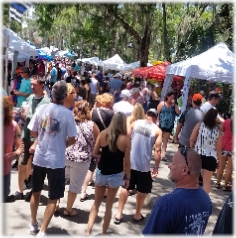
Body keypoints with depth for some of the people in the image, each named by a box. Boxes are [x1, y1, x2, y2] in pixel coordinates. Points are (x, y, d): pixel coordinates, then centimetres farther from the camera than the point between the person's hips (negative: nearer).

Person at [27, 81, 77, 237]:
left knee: (36, 191, 23)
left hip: (39, 157, 4)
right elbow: (72, 139, -12)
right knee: (53, 198, 10)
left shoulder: (42, 108, -5)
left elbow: (33, 132, 2)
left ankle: (33, 225, 35)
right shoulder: (68, 114, -14)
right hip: (57, 161, -4)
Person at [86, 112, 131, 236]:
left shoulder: (103, 134, -6)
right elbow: (127, 162, -8)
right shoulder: (125, 139, -11)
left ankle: (88, 231, 14)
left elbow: (95, 153, 1)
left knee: (96, 204, 17)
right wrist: (127, 177, 4)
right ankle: (104, 233, 23)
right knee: (109, 206, 14)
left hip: (101, 172, 2)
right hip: (116, 175, -1)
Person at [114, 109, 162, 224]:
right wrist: (156, 167, 0)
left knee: (125, 187, 15)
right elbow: (157, 150, -8)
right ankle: (137, 215, 25)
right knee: (142, 190, 16)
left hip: (129, 162, 3)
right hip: (144, 165, -2)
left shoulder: (135, 123, 2)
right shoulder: (157, 130, -4)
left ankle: (119, 214, 18)